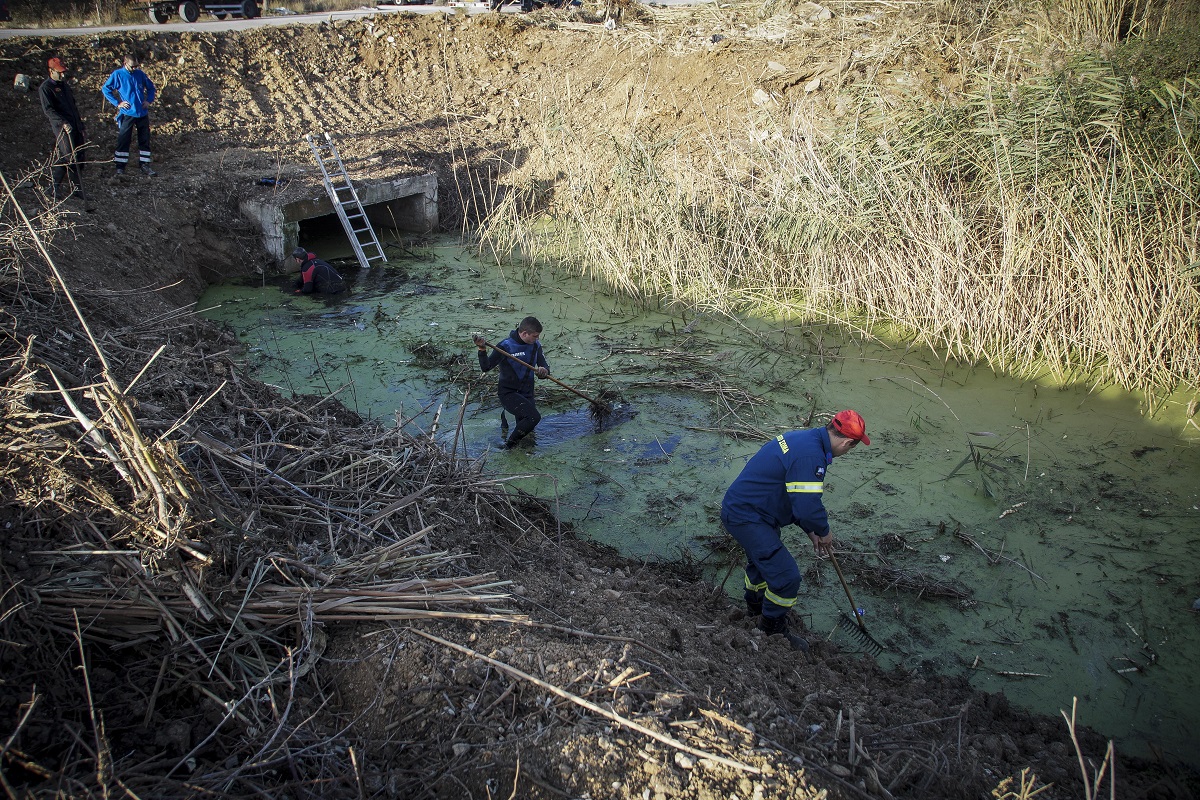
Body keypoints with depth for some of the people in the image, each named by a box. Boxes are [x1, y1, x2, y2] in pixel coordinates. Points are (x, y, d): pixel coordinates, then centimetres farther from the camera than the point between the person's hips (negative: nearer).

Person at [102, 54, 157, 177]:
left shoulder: (140, 74, 8)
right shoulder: (117, 74, -2)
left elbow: (150, 87, 20)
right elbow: (105, 89, -1)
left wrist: (149, 101, 6)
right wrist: (117, 103, -7)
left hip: (142, 113, 4)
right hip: (127, 113, -3)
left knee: (145, 140, 5)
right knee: (123, 140, -1)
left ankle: (145, 165, 13)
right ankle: (120, 166, 3)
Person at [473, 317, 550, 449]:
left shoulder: (535, 345, -1)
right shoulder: (506, 346, -18)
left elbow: (545, 367, 0)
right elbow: (486, 368, -20)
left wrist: (544, 371, -25)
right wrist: (482, 350, -37)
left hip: (527, 393, 6)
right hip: (508, 392, -6)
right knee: (533, 417, -29)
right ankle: (509, 443, -8)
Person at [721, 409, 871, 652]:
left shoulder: (804, 438, 8)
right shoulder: (811, 455, -27)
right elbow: (808, 507, -29)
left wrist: (811, 531, 18)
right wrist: (824, 532, -7)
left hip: (738, 508, 11)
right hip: (747, 518, -11)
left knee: (762, 560, 33)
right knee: (786, 576, -5)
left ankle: (755, 607, 56)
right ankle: (773, 631, 17)